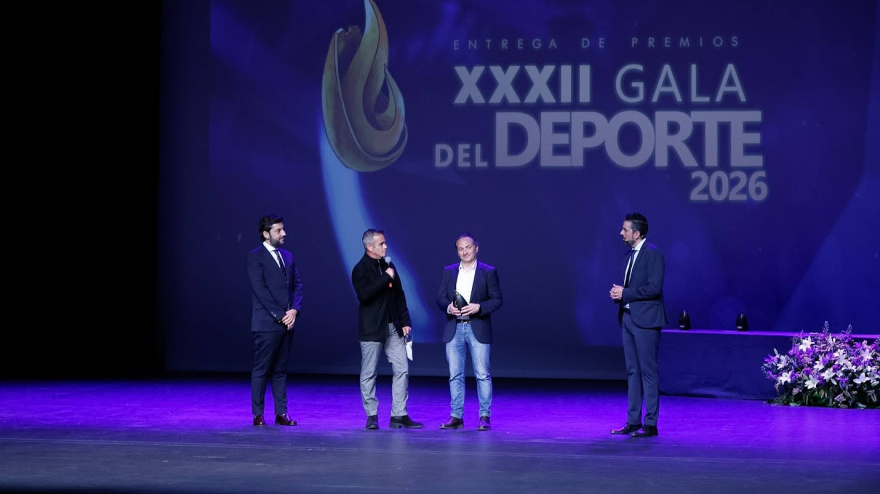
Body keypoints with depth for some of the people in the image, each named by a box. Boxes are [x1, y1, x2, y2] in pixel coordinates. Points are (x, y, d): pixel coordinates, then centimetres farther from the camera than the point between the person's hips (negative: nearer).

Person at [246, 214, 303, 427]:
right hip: (266, 323, -6)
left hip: (287, 322, 6)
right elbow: (260, 290, -12)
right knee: (261, 370, -1)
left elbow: (297, 285, 12)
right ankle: (258, 415, 4)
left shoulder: (287, 256, 15)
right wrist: (280, 315, -14)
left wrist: (294, 310, -5)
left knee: (280, 370, 9)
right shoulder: (255, 257, -5)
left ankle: (281, 413, 11)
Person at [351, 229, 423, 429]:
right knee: (369, 373, 1)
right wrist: (385, 278, -22)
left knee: (402, 370, 1)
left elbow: (399, 296, 15)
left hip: (393, 327, 6)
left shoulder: (387, 266, 12)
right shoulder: (360, 269, -7)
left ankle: (399, 415, 5)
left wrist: (405, 322, 9)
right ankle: (372, 416, 10)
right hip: (371, 329, -6)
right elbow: (363, 294, -24)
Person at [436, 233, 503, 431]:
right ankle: (456, 416, 10)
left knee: (482, 374, -3)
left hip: (478, 329, -3)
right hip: (454, 329, 3)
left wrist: (478, 307, -17)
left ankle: (485, 416, 1)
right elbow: (440, 297, 10)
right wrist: (448, 307, -11)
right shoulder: (449, 271, 11)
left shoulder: (489, 272, 1)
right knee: (455, 375, 5)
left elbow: (497, 300, -1)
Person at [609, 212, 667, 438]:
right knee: (632, 372, 11)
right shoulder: (630, 255, 16)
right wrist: (617, 293, 2)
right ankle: (633, 421, 15)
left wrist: (625, 293, -15)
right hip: (628, 318, 9)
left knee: (648, 372, -5)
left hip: (645, 320, -9)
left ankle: (650, 424, -2)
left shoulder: (653, 254, -11)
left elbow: (654, 287, -20)